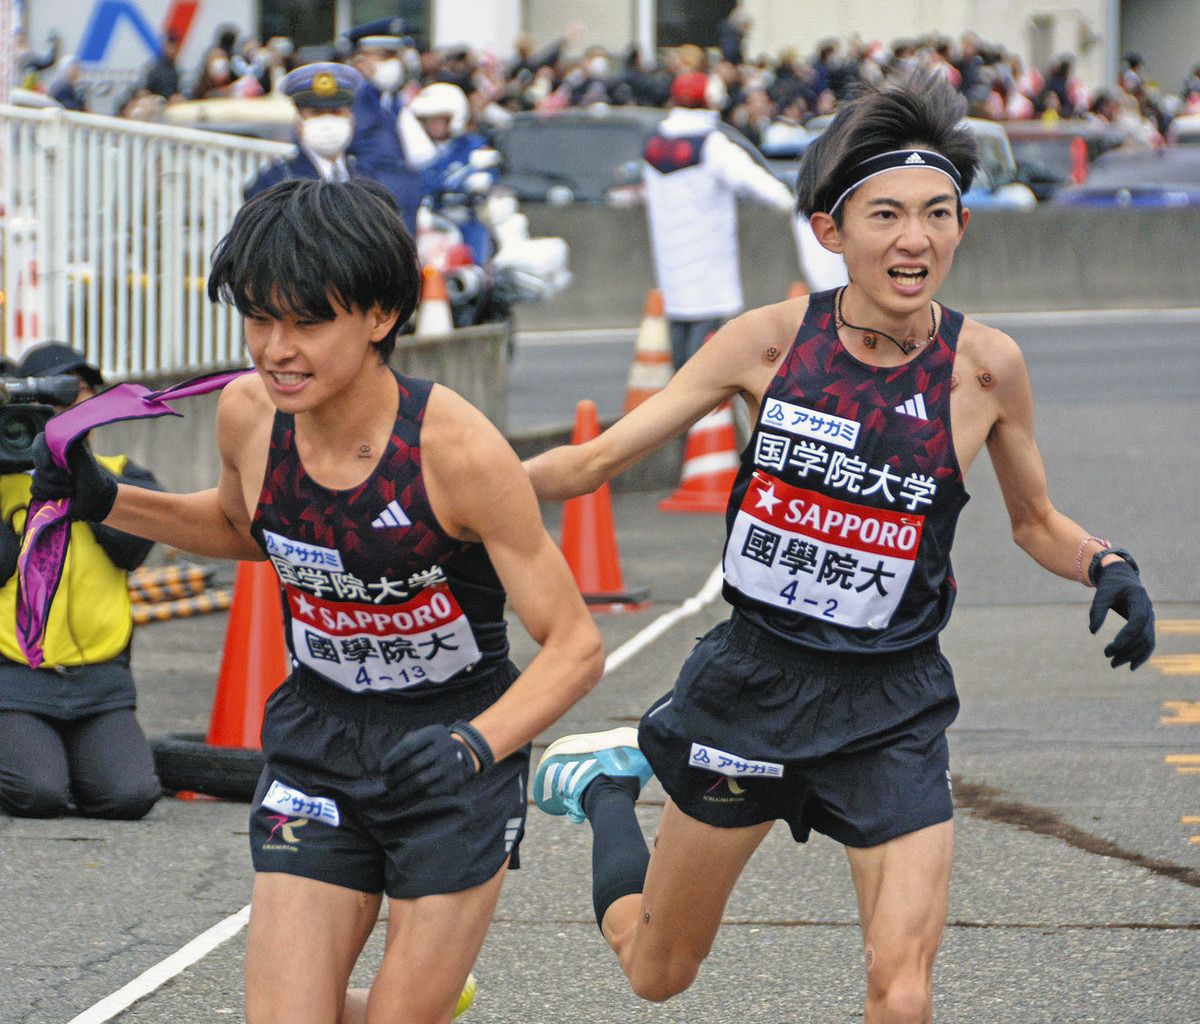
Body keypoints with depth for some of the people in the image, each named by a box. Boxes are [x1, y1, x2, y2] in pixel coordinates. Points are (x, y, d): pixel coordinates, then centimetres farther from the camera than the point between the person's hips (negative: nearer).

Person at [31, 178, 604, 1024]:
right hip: (316, 745, 4)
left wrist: (475, 746, -37)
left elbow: (575, 645, -21)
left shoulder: (457, 447, -25)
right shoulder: (247, 413, -10)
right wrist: (104, 503, 2)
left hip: (458, 759, -4)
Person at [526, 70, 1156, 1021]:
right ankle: (608, 783, 49)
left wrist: (1110, 566, -12)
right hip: (753, 682, 1)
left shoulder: (985, 365, -8)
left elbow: (1036, 521, 8)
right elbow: (597, 458, -3)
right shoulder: (771, 340, -10)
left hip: (891, 712, 0)